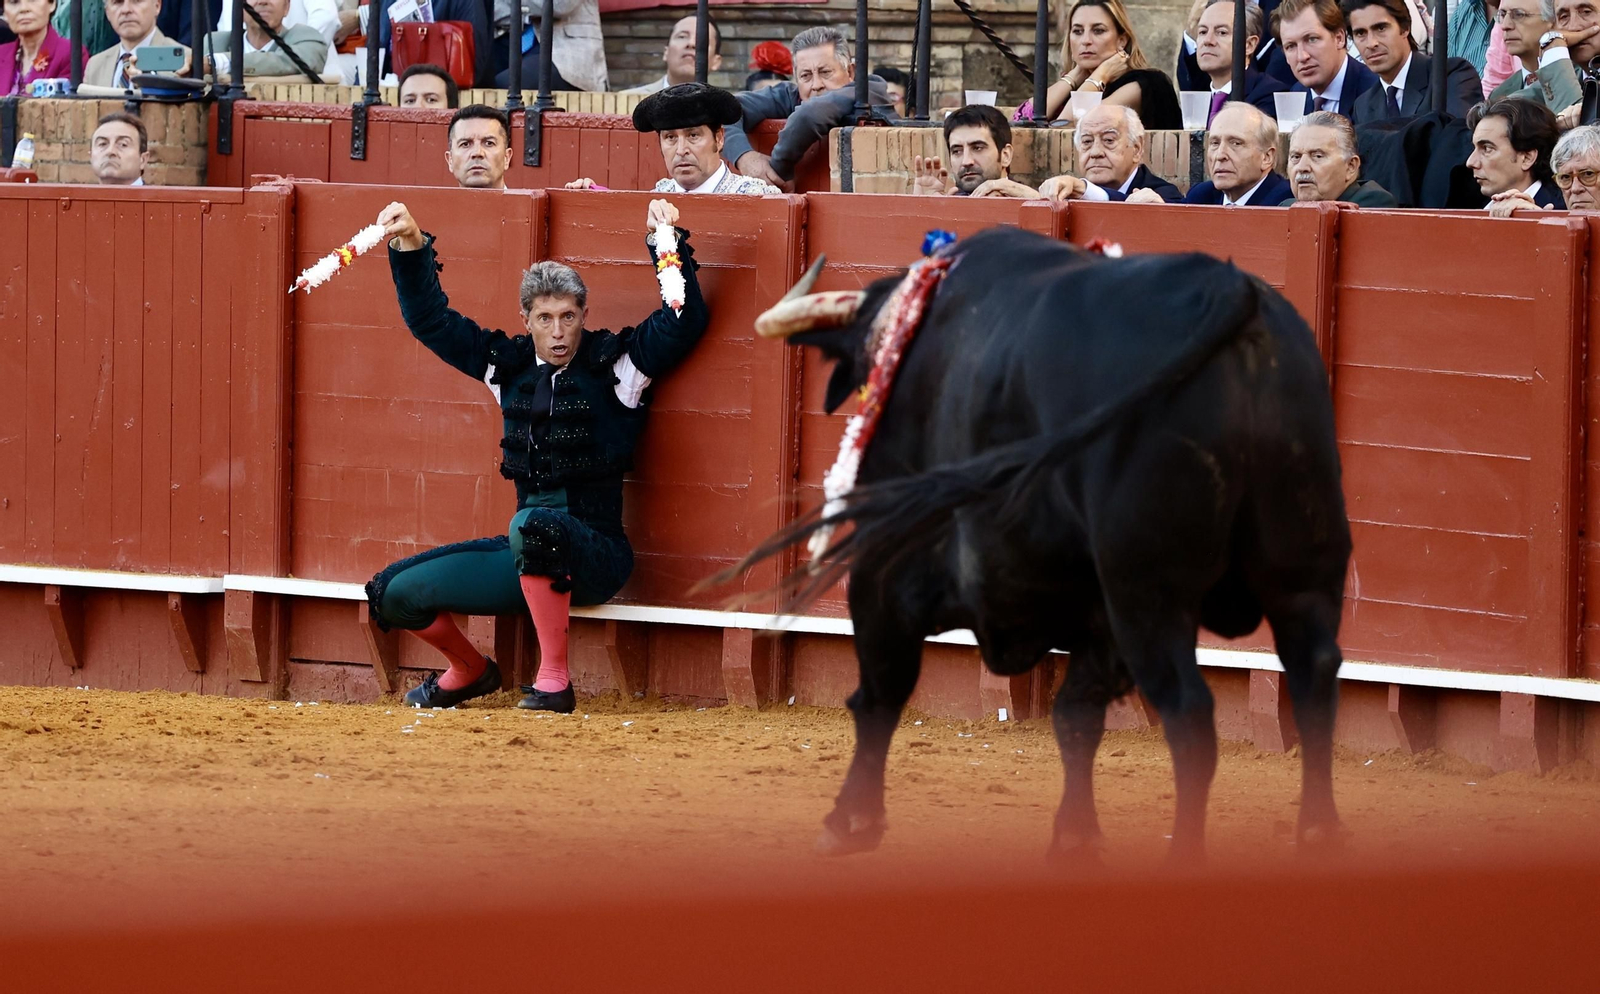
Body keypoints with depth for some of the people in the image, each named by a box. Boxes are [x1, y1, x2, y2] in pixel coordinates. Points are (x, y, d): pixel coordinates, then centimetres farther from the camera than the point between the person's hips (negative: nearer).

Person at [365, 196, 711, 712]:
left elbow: (684, 320, -12)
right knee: (396, 593, 0)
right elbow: (431, 320, 17)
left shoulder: (616, 363, -3)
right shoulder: (509, 364, 10)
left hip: (594, 555, -6)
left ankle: (554, 677, -28)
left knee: (531, 525, -40)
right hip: (527, 555, 6)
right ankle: (470, 671, 30)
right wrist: (410, 245, 8)